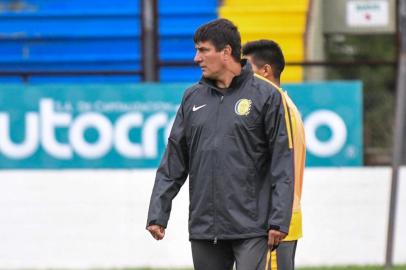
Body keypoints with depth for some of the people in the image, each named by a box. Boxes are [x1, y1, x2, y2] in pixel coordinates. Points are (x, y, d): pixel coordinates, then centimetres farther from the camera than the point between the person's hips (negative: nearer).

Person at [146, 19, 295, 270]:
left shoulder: (266, 95, -2)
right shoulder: (193, 98, 12)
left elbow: (282, 163, -5)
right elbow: (173, 162, 13)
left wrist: (279, 220, -12)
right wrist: (157, 214, 5)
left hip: (251, 229, -5)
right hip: (203, 228, 5)